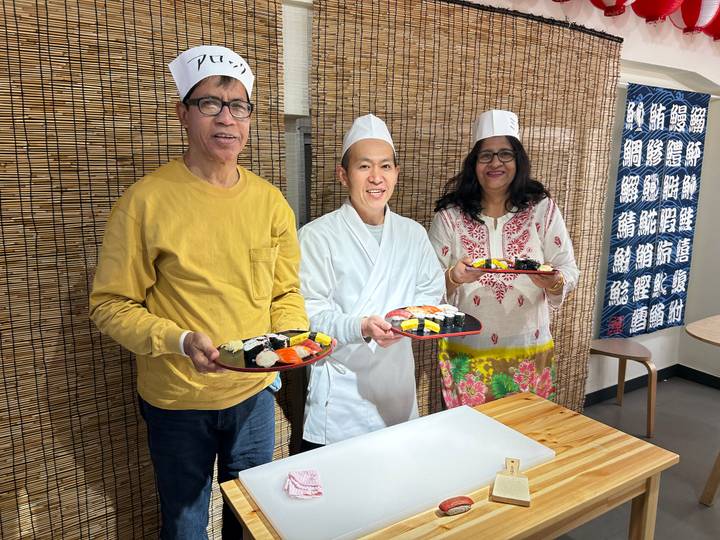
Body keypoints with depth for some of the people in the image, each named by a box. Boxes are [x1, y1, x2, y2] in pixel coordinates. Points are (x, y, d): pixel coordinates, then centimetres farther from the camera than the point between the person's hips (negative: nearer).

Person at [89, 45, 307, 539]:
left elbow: (287, 292, 4)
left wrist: (290, 335, -15)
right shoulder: (146, 201, -15)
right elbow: (111, 305, -11)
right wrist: (181, 341, -26)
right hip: (177, 402, -3)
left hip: (255, 392, 4)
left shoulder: (270, 201, -2)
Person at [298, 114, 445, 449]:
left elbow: (431, 291, 13)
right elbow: (311, 315, -13)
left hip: (398, 387, 5)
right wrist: (360, 328, -30)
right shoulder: (317, 236, -11)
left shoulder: (413, 234, 6)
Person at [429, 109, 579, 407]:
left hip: (529, 352, 1)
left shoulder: (543, 209, -1)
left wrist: (553, 282, -22)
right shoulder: (450, 214, -3)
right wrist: (453, 278, -26)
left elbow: (568, 269, 0)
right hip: (467, 354, -1)